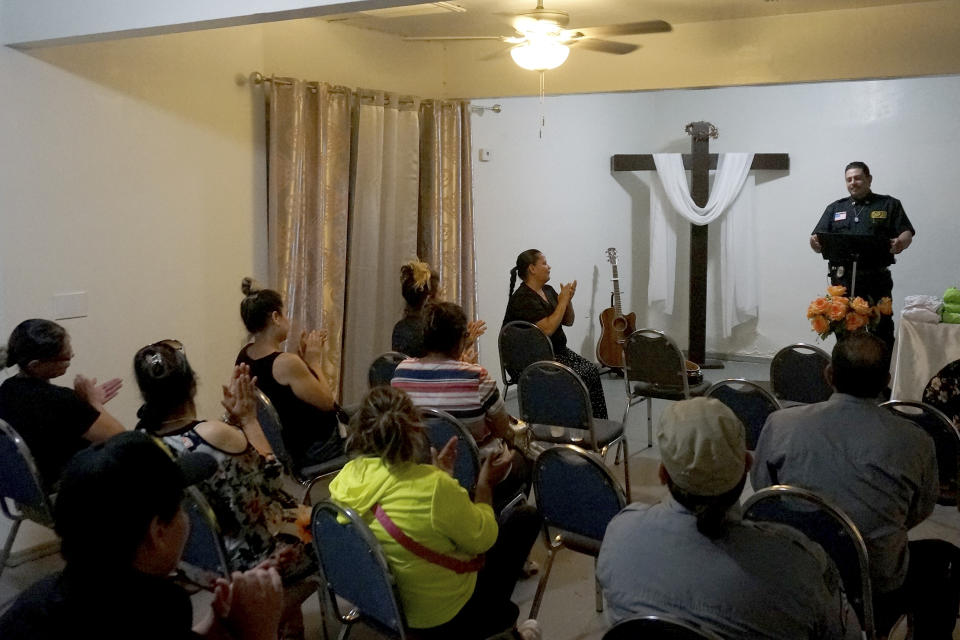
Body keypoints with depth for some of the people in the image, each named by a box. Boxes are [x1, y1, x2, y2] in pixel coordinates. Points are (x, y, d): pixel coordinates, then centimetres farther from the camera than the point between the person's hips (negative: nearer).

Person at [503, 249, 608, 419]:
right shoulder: (523, 298, -16)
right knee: (580, 376, -23)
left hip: (558, 351, 8)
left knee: (592, 370, -12)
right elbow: (547, 329, -24)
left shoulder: (548, 291, 12)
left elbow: (568, 321, 16)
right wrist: (563, 301, -17)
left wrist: (568, 300, -2)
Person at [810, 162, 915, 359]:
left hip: (876, 278, -2)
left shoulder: (889, 205, 12)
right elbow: (818, 240, 10)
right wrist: (815, 243, -15)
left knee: (882, 327, -2)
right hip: (843, 278, 2)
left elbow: (907, 233, 2)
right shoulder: (835, 208, 18)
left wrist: (900, 243, -21)